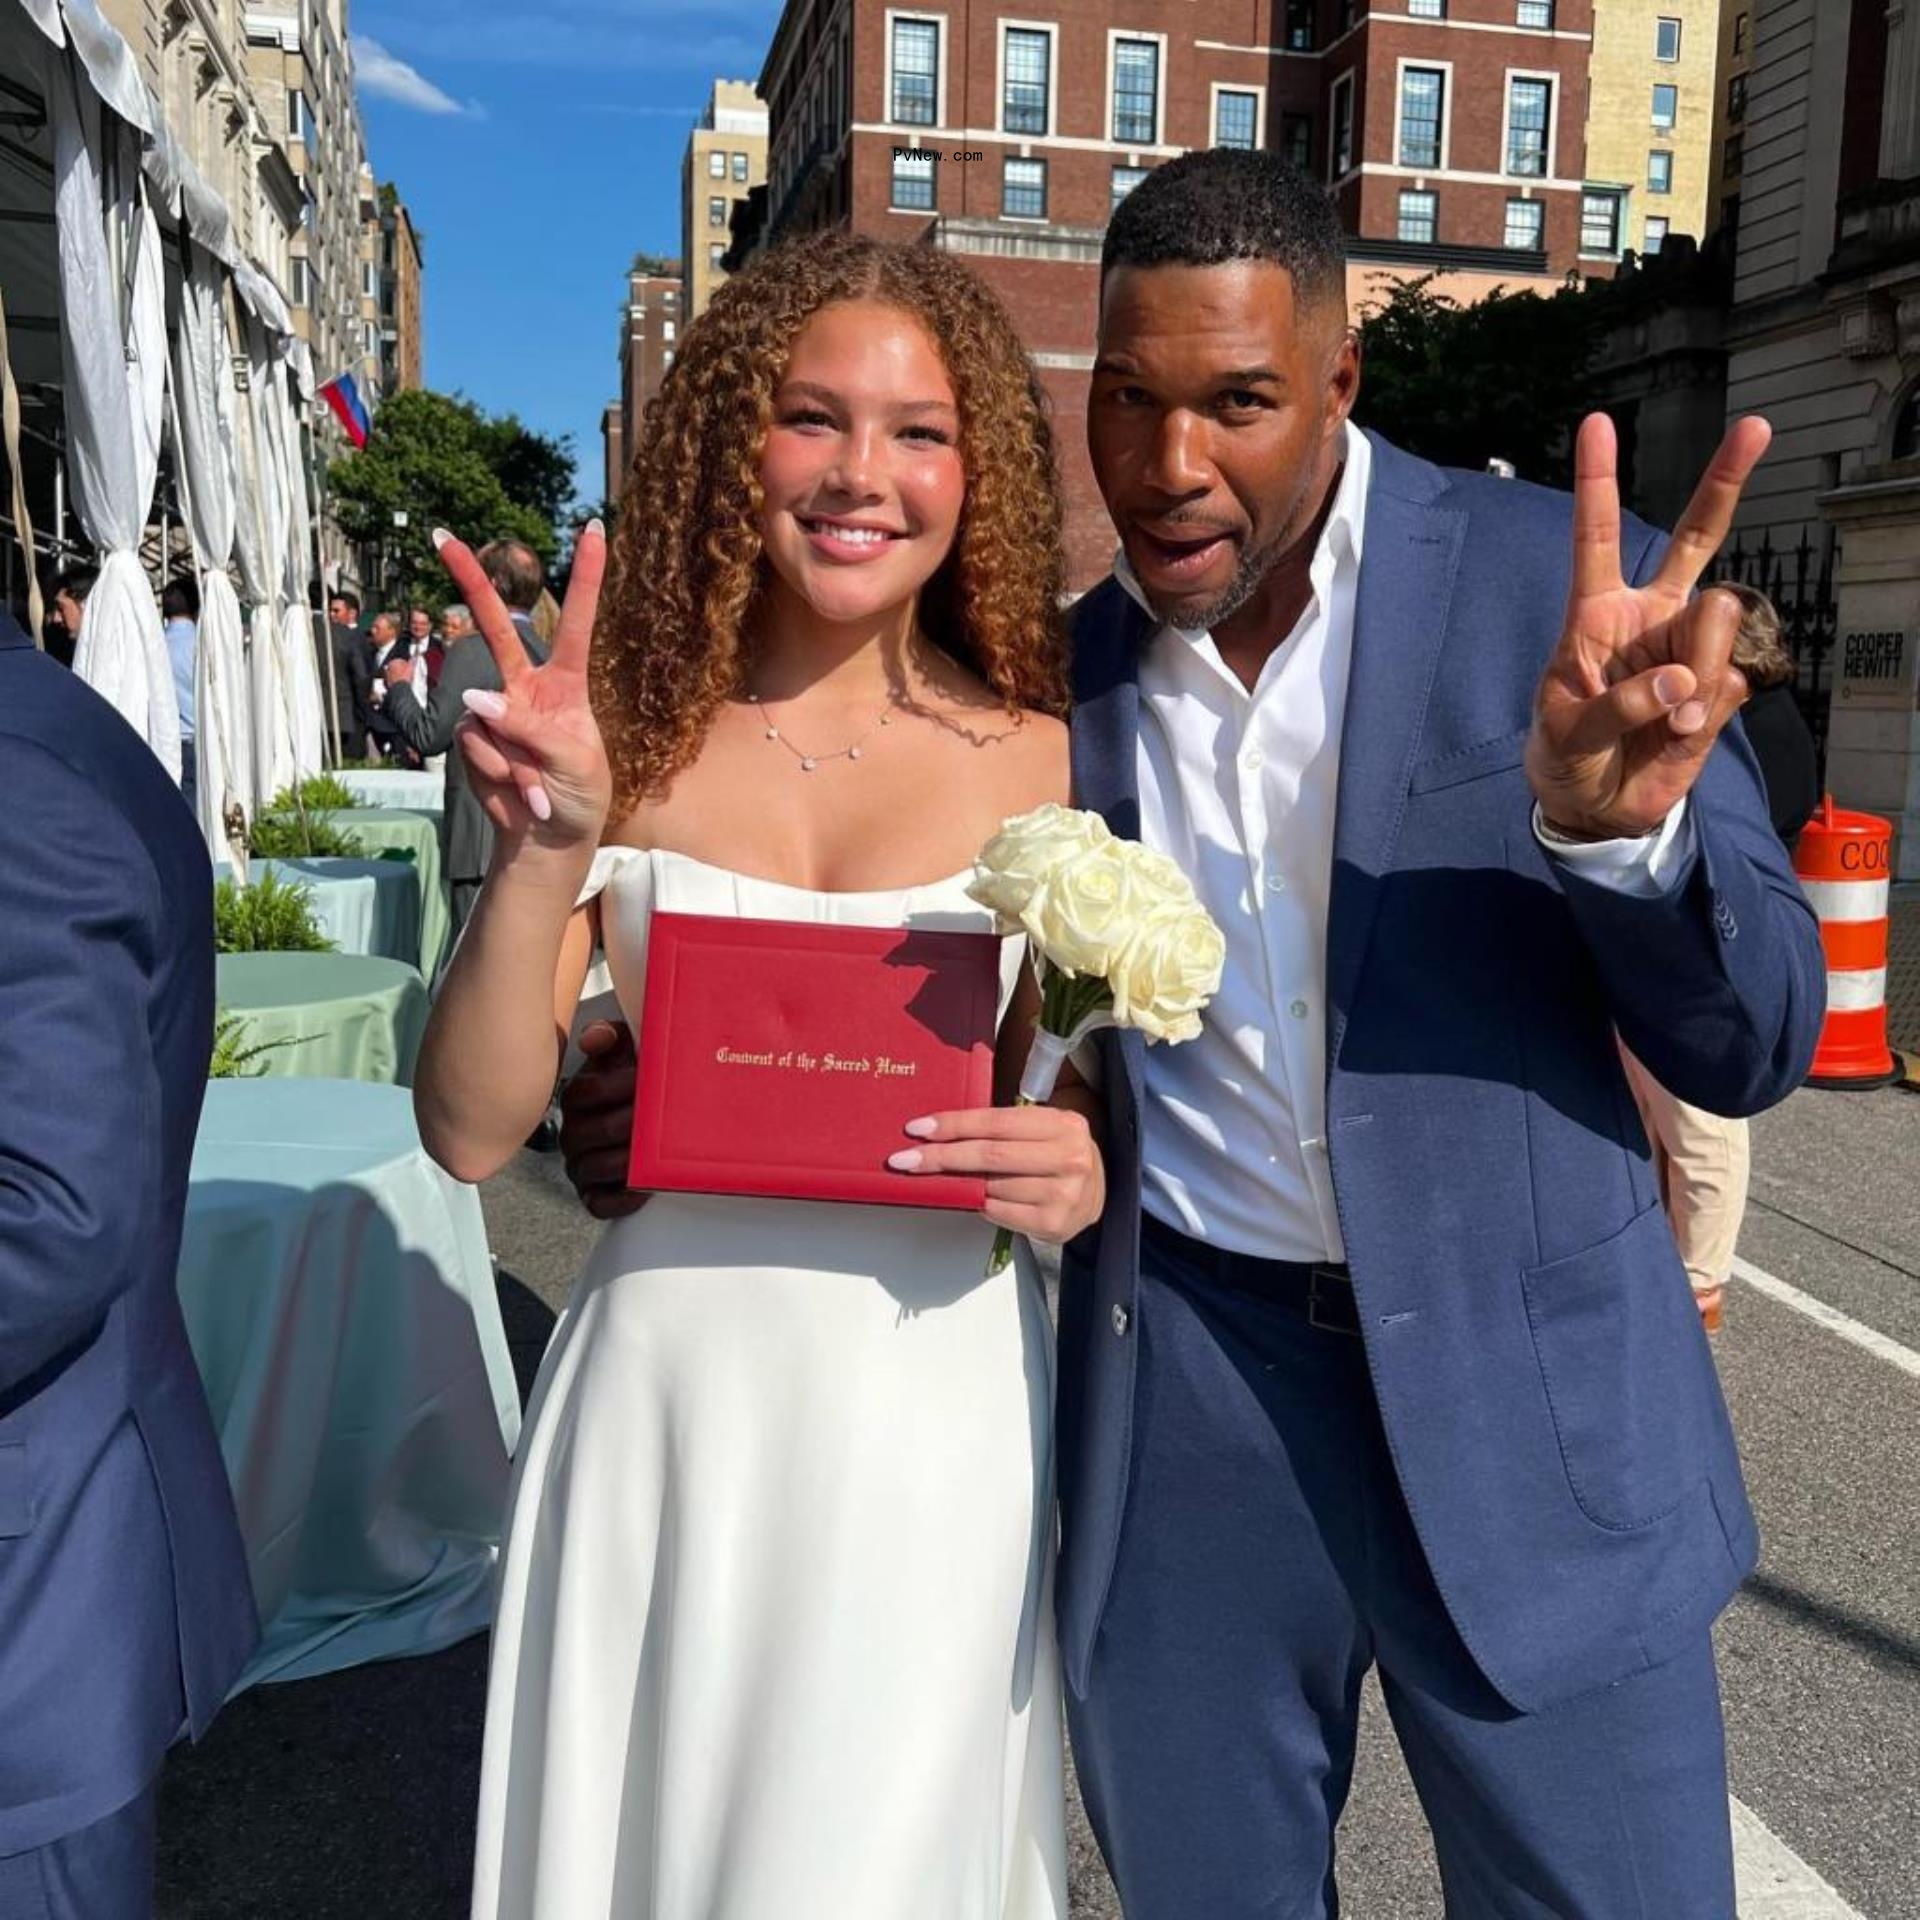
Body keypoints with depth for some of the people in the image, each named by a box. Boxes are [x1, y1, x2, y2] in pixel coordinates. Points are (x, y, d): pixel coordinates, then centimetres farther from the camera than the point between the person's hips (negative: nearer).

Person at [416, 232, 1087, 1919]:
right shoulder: (634, 739, -3)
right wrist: (541, 850, -21)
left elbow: (1096, 1089, 8)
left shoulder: (1040, 761, -4)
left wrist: (1083, 1177, -14)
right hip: (669, 1395, 1)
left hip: (937, 1406, 0)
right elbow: (471, 1131, -7)